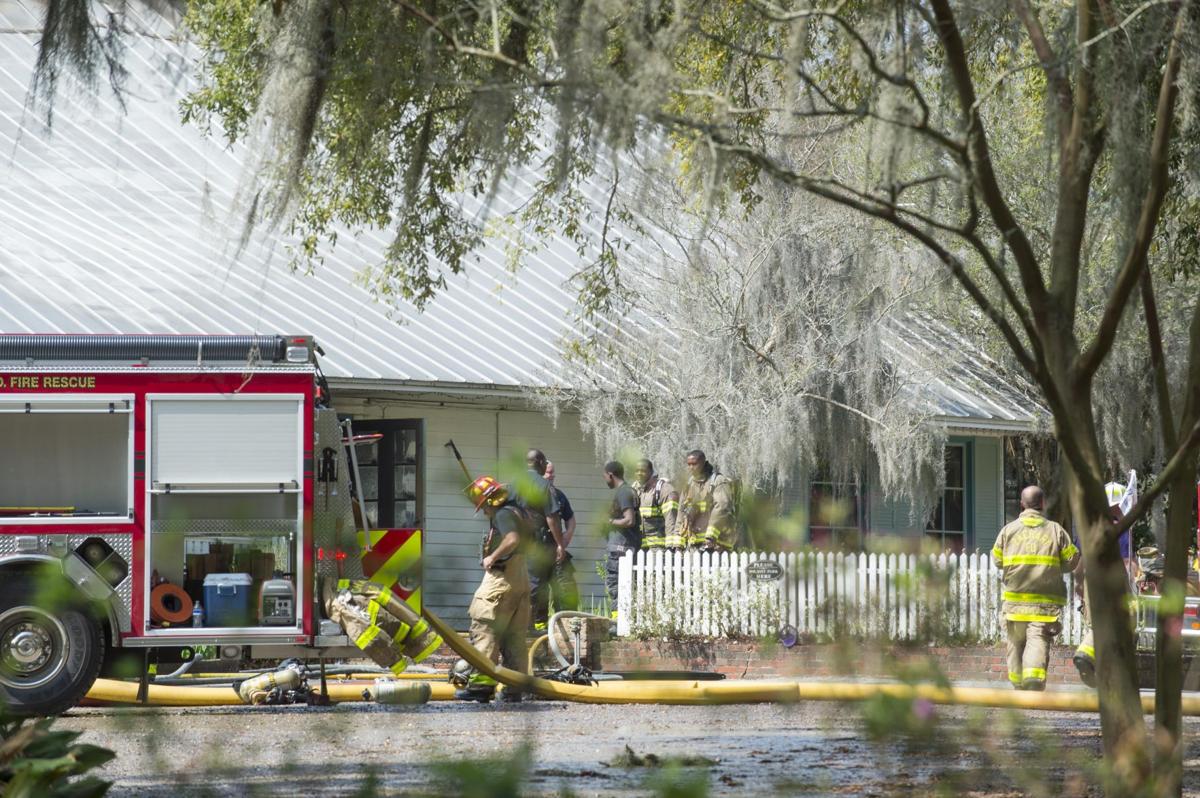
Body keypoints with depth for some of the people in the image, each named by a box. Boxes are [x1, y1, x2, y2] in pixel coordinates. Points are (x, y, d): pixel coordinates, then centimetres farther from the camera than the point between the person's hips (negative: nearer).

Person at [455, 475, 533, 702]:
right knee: (514, 636, 10)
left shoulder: (503, 514, -11)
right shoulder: (518, 512, 19)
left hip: (501, 579, -10)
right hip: (521, 579, 10)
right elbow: (528, 542, 27)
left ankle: (481, 682, -16)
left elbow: (512, 539, -27)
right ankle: (515, 687, 10)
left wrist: (492, 557, -17)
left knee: (484, 629, -10)